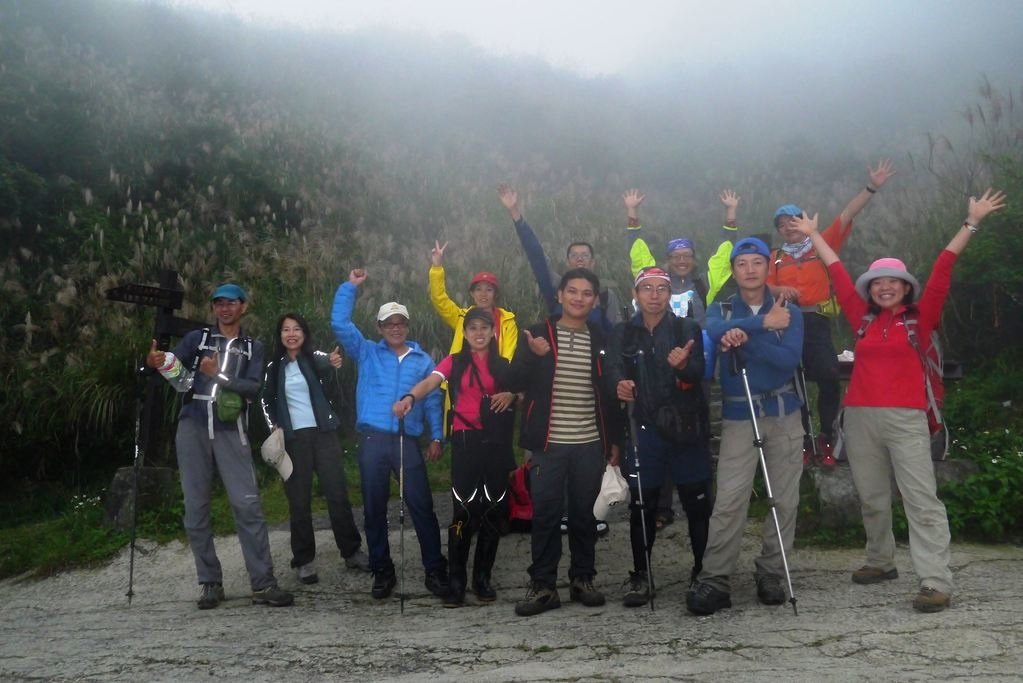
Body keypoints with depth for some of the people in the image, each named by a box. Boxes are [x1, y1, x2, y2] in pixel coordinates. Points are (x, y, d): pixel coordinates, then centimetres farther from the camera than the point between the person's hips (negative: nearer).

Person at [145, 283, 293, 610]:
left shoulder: (253, 348, 13)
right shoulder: (196, 338, 12)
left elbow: (254, 388, -1)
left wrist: (219, 375, -16)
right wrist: (156, 362, -27)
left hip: (231, 431, -1)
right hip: (193, 428, 1)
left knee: (247, 504, -8)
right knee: (196, 508, 2)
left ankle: (263, 584, -5)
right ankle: (210, 583, 11)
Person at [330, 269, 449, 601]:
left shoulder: (423, 361, 12)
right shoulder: (367, 353, 11)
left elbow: (432, 401, 10)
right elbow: (339, 324, 2)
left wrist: (437, 437, 2)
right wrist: (350, 286, 1)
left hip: (408, 440, 0)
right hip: (372, 439, 1)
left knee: (422, 506, -3)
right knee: (374, 508, 6)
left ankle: (435, 570, 7)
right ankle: (382, 571, 18)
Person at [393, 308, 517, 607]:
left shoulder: (503, 365, 12)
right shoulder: (455, 362, 4)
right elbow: (430, 382, -12)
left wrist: (511, 395, -7)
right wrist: (409, 397, -33)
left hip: (496, 440, 3)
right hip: (466, 440, -3)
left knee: (493, 509, 4)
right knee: (464, 510, -6)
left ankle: (482, 578, 16)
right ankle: (456, 581, 2)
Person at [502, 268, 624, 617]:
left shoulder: (601, 339, 8)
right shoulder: (537, 334, 2)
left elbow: (610, 392, 12)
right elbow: (514, 383, -3)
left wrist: (614, 439, 10)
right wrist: (533, 356, -20)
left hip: (590, 444, 2)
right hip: (548, 443, -2)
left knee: (584, 513, 9)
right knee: (545, 514, 0)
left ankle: (583, 579, 22)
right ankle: (543, 585, 8)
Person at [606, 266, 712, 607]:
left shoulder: (688, 329, 4)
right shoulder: (622, 334, 8)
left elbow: (698, 373, -11)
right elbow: (613, 372, -5)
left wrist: (683, 366, -34)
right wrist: (620, 385, -29)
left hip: (686, 428, -1)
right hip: (643, 430, 1)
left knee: (698, 503, 3)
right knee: (642, 505, 5)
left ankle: (703, 570, 16)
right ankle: (640, 576, 15)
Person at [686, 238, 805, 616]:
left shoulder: (789, 312, 5)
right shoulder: (721, 309, 7)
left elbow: (789, 359, -12)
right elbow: (715, 330, -19)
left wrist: (744, 338, -22)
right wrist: (763, 323, -21)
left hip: (784, 414, 1)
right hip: (739, 417, -1)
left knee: (785, 500, 5)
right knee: (728, 501, -9)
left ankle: (771, 575, 16)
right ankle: (714, 581, -6)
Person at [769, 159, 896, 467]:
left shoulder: (822, 245, 10)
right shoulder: (776, 258, 14)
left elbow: (846, 216, 3)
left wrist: (872, 187, -3)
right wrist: (778, 290, -15)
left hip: (816, 323, -2)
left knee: (829, 378, -13)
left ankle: (826, 438, 2)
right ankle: (803, 440, 15)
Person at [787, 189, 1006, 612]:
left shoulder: (920, 318, 3)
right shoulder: (863, 319, 10)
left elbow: (942, 271, 0)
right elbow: (838, 273, 16)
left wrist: (971, 223, -4)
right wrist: (813, 235, 23)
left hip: (906, 418, -4)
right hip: (861, 416, 4)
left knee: (921, 499, -7)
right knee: (871, 497, 13)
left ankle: (936, 583, -9)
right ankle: (881, 561, 30)